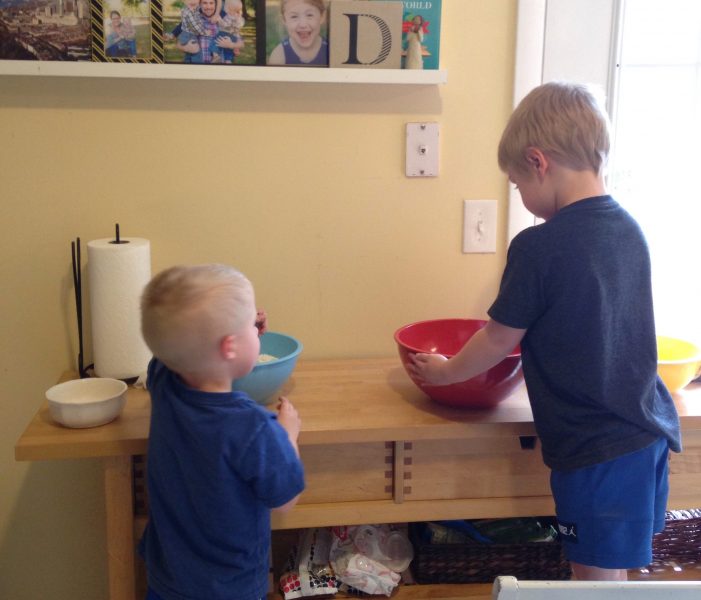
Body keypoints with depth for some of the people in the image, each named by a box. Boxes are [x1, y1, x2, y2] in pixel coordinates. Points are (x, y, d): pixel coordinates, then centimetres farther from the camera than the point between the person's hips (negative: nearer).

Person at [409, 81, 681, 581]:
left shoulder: (539, 246, -18)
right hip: (649, 431, 8)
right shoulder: (629, 229, 5)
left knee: (596, 573, 7)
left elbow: (500, 340, -8)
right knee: (613, 565, 21)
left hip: (596, 446, -8)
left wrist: (446, 371, 10)